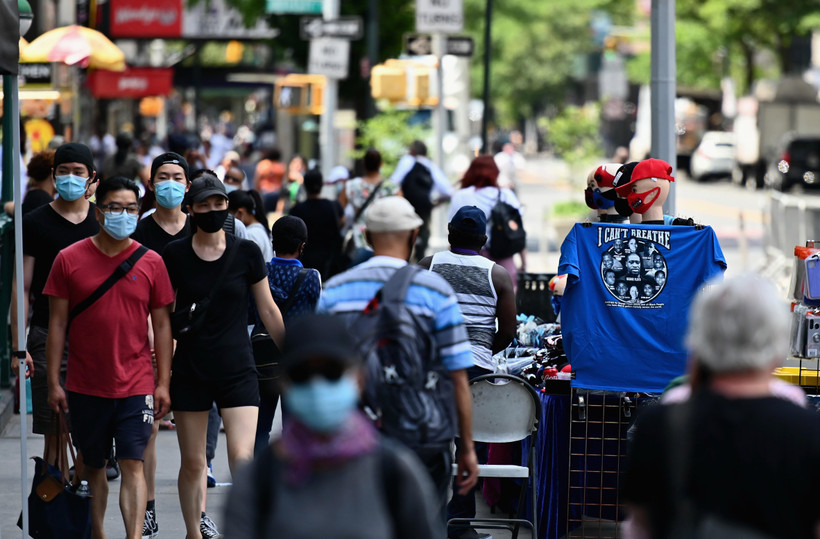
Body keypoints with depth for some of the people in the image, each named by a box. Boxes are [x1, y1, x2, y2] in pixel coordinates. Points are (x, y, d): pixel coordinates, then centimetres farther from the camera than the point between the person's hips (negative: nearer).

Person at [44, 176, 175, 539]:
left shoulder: (151, 263, 2)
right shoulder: (70, 260, 0)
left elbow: (162, 325, 6)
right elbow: (57, 323, 3)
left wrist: (163, 382, 1)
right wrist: (53, 382, -1)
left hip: (136, 386, -1)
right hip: (85, 384, 1)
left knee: (133, 465, -8)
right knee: (92, 466, 11)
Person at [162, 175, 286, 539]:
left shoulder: (246, 253, 0)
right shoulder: (175, 255, 0)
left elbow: (268, 311, 8)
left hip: (237, 368, -1)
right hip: (190, 369, 1)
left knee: (242, 458, -15)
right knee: (192, 463, 7)